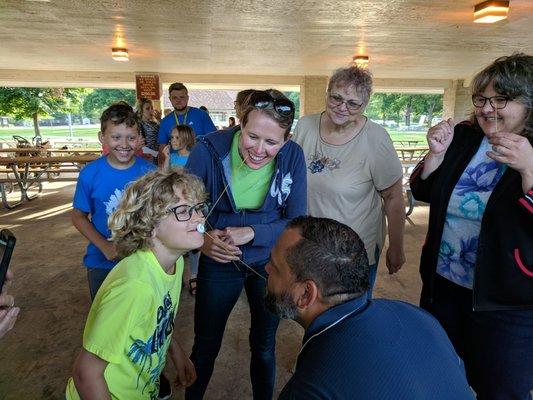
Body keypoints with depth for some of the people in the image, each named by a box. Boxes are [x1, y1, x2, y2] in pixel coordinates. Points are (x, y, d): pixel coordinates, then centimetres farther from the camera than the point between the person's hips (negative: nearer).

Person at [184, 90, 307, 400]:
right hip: (219, 262, 0)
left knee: (264, 348, 21)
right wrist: (202, 238, -33)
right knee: (205, 347, 17)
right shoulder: (208, 150, -21)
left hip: (271, 263, 1)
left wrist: (252, 233, -29)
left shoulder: (293, 156, -18)